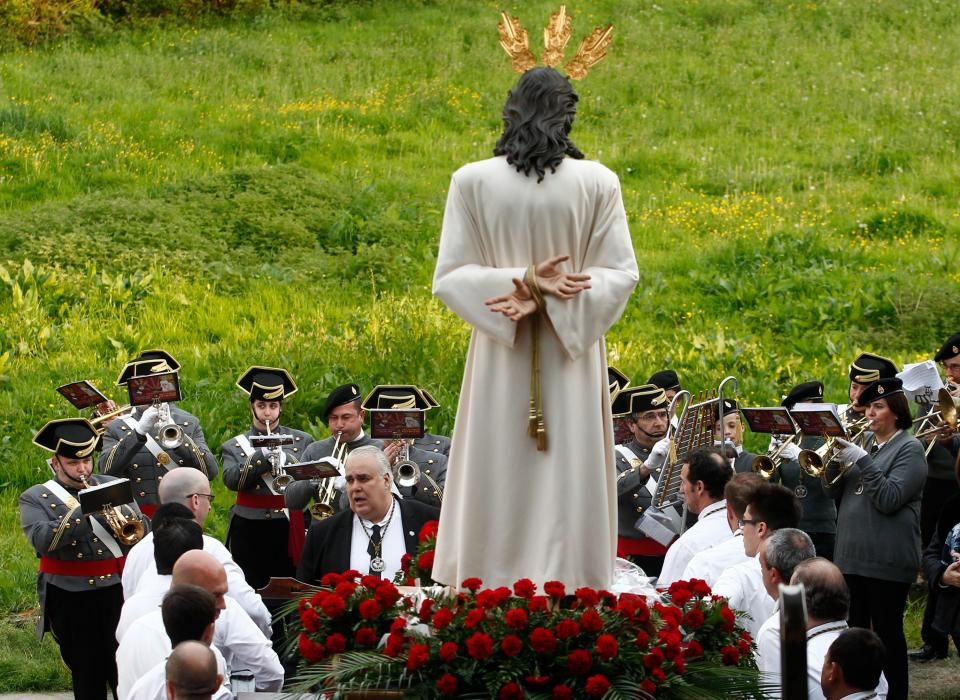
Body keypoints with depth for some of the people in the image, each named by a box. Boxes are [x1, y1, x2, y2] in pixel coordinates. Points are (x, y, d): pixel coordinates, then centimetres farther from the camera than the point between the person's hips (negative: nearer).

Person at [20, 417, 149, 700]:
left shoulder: (114, 487, 11)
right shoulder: (35, 498, 1)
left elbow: (144, 531, 6)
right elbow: (43, 541, -16)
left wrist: (118, 508, -14)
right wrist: (83, 509, -21)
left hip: (118, 594, 2)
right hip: (72, 602, -1)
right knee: (87, 677, 7)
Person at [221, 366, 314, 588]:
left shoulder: (301, 441, 10)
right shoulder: (234, 446, 8)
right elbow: (231, 480, -10)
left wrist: (284, 459, -14)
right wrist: (263, 456, -20)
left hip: (290, 530, 0)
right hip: (250, 532, 0)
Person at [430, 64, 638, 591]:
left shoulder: (472, 181, -7)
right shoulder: (598, 183, -7)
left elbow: (449, 277, -7)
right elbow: (621, 275, -6)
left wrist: (524, 283, -11)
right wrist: (547, 298, -12)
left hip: (501, 362, 0)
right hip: (573, 363, 0)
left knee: (499, 489, 7)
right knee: (569, 488, 5)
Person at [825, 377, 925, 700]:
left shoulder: (909, 449, -5)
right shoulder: (865, 444, 15)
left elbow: (889, 499, -17)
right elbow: (831, 490, 12)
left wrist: (861, 460, -21)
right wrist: (836, 457, -6)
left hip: (886, 560, -7)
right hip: (852, 553, 7)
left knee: (887, 631, -3)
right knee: (855, 629, 12)